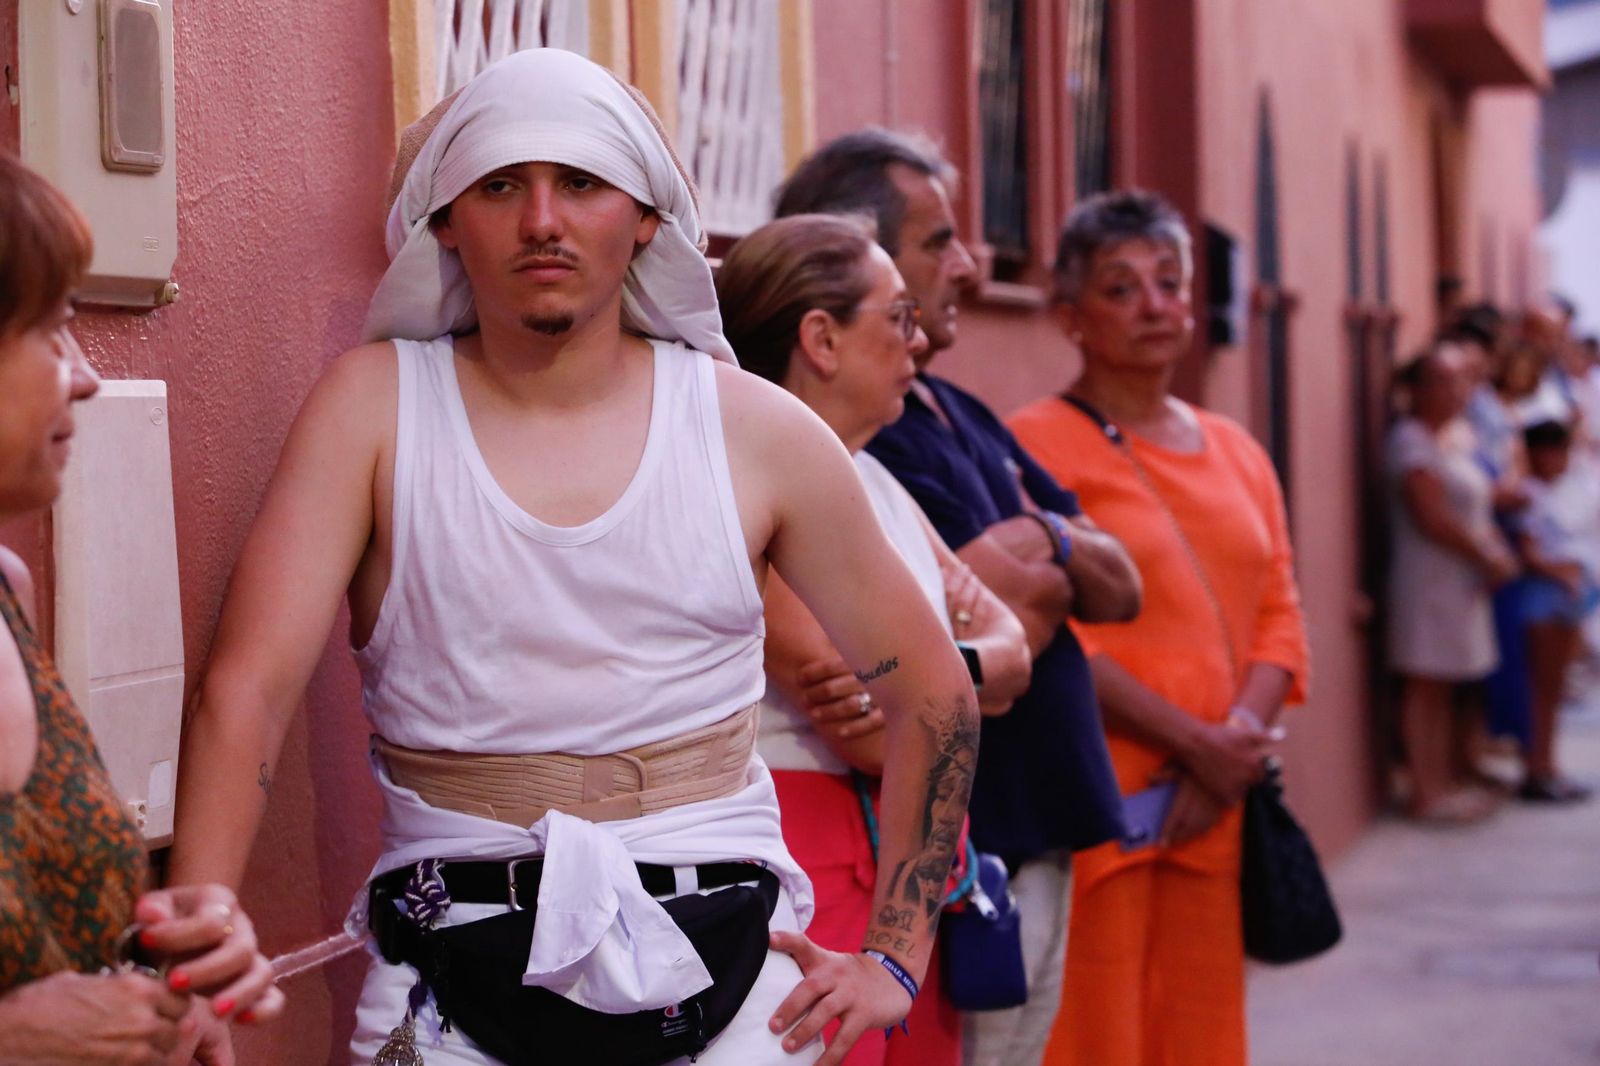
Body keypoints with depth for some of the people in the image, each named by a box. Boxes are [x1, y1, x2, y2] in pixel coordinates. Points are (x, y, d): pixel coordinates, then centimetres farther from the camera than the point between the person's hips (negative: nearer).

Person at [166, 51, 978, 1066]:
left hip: (725, 971, 1)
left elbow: (934, 694, 11)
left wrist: (893, 963, 6)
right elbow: (249, 688, -10)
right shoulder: (377, 404, -1)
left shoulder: (757, 431, 2)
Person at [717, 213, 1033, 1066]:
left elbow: (1009, 652, 9)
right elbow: (873, 739, -18)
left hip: (913, 859, 9)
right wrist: (973, 678, 2)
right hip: (808, 857, -9)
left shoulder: (872, 479, 15)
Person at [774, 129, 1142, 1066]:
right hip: (968, 842, -9)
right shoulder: (860, 430, -16)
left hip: (1041, 827, 9)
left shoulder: (962, 415, 15)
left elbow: (1120, 588, 12)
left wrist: (1046, 544, -9)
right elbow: (1006, 624, -22)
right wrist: (1049, 567, -1)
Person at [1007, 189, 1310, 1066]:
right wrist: (1195, 743, -14)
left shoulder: (1236, 452, 17)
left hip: (1218, 809, 6)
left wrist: (1238, 747, -6)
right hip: (1096, 803, -6)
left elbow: (1279, 617, 12)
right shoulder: (1038, 443, -4)